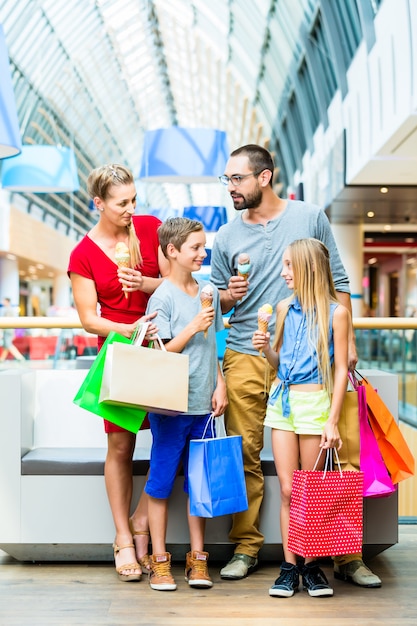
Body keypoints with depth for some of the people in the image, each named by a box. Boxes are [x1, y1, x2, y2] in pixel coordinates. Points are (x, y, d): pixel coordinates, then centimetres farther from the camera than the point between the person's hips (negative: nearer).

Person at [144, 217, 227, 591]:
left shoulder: (208, 291, 10)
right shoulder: (162, 298, -8)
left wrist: (220, 386, 8)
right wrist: (194, 327, -17)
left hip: (203, 405, 5)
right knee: (161, 480, 4)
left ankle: (197, 558, 20)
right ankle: (160, 560, 15)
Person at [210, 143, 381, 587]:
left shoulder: (311, 218, 5)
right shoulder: (227, 237, 9)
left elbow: (337, 282, 9)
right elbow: (216, 301, 16)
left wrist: (346, 339, 4)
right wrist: (228, 295, -6)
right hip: (246, 359, 2)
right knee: (244, 455, 2)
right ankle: (245, 547, 17)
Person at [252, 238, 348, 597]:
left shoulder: (335, 312, -5)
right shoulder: (285, 308, 8)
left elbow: (341, 369, -5)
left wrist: (332, 421, -10)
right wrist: (265, 349, -5)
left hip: (314, 402, -4)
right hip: (282, 400, 4)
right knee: (288, 489, 4)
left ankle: (312, 565, 16)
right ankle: (289, 567, 11)